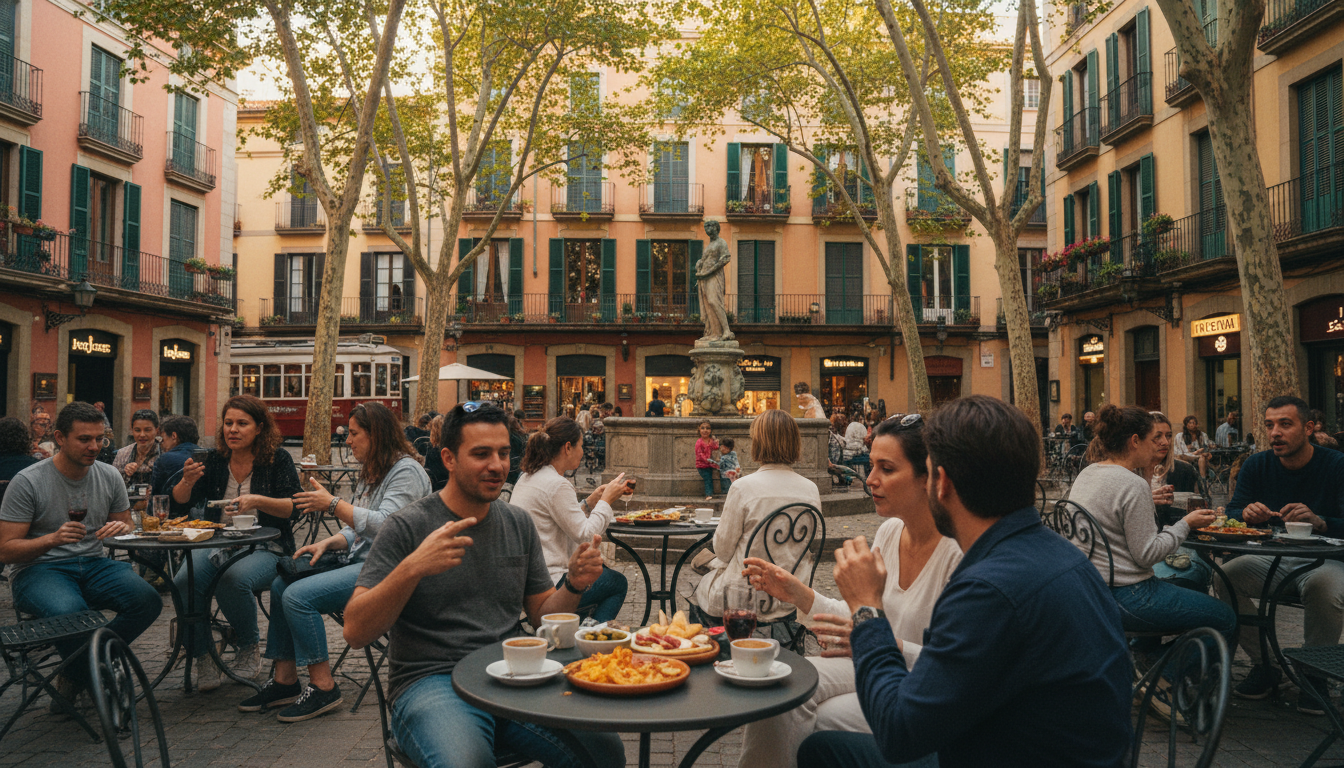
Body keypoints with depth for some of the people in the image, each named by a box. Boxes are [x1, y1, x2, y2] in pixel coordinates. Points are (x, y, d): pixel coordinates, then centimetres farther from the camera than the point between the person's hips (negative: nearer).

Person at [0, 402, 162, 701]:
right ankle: (96, 679, -5)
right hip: (38, 568, -4)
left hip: (93, 564, 4)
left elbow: (126, 525, 17)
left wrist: (122, 528, -9)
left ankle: (77, 676, 0)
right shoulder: (27, 482, -8)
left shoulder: (109, 476, 6)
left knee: (148, 600, -25)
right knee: (71, 611, -38)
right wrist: (53, 538, -26)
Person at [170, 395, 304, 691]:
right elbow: (178, 506, 6)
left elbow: (294, 508, -8)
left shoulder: (278, 460, 0)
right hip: (216, 544, 4)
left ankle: (250, 647, -4)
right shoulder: (214, 460, 8)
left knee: (233, 579, -33)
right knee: (184, 582, -26)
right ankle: (202, 655, -2)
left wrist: (257, 501, -25)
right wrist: (187, 481, -15)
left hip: (265, 548, -3)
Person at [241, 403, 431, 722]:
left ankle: (323, 687, -10)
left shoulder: (406, 471, -13)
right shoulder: (371, 472, 18)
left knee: (298, 595, -21)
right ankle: (284, 679, 9)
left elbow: (385, 525, -25)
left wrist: (332, 504, -19)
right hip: (360, 559, 11)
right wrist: (328, 543, 2)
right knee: (280, 585, 5)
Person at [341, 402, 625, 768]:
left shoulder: (519, 523, 11)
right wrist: (411, 568, -26)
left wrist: (573, 586, -5)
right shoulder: (407, 527, -4)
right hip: (430, 682, -5)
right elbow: (355, 632, -11)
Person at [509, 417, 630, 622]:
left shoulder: (528, 478, 10)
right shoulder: (556, 485, -20)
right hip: (546, 585, -10)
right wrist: (606, 501, -6)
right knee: (617, 583, 10)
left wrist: (590, 502, 11)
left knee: (600, 570, 26)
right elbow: (584, 535, -16)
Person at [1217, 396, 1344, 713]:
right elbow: (1230, 516, -3)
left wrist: (1318, 521, -37)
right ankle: (1265, 664, -3)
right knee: (1225, 576, -24)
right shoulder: (1256, 466, 1)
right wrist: (1247, 514, -27)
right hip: (1273, 561, 4)